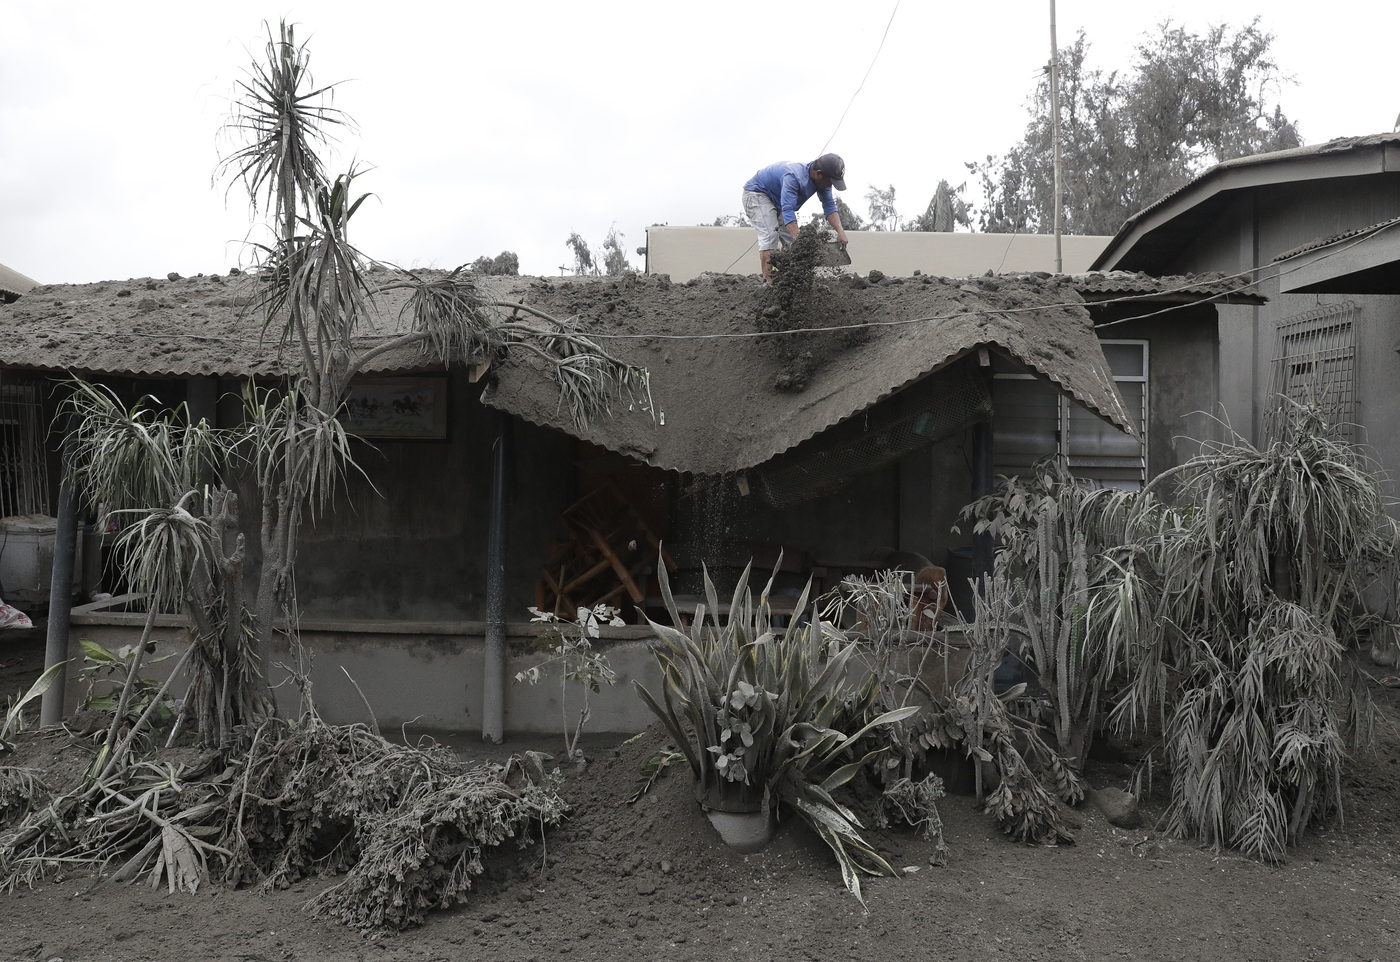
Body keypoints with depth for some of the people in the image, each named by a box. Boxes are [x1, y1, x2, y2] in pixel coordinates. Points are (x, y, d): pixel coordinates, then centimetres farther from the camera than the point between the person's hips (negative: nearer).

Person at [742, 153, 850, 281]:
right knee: (770, 234, -24)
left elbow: (829, 206, -15)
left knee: (790, 237, 1)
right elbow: (788, 211, -47)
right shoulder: (793, 177, -39)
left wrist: (840, 231, -31)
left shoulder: (822, 180, -14)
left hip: (777, 200, 9)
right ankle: (768, 281, -29)